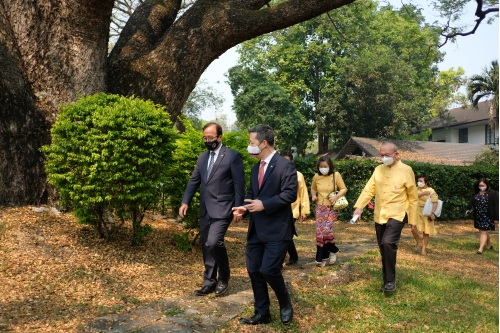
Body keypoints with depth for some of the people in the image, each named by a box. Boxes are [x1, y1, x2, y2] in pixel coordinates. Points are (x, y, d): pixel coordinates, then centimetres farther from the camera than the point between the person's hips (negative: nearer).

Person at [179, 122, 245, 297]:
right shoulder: (202, 157, 13)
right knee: (206, 246, 10)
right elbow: (194, 181, 14)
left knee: (214, 242, -19)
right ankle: (210, 282, 21)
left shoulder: (233, 156, -7)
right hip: (205, 209, 7)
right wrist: (185, 202, 2)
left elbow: (239, 184, -8)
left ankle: (223, 276, 5)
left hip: (222, 208, -7)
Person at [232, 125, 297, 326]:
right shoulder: (255, 168, 16)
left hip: (277, 229, -8)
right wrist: (244, 208, 0)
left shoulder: (285, 165, -10)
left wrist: (264, 205, -24)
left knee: (269, 270, -11)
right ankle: (261, 313, 22)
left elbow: (290, 194, -18)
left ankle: (285, 305, 18)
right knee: (254, 271, 8)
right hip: (256, 229, 8)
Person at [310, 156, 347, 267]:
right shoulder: (316, 177, 2)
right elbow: (313, 188, 20)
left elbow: (344, 189, -1)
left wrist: (336, 196, -20)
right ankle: (322, 257, 11)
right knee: (319, 232, -1)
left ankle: (332, 251, 11)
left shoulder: (336, 175, -7)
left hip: (332, 208, -3)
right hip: (319, 208, 3)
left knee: (326, 230, -17)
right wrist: (313, 196, 0)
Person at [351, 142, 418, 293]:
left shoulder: (406, 170, -6)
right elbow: (369, 189, 0)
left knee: (388, 243, -24)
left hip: (397, 215, -5)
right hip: (379, 216, 5)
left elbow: (413, 197, -1)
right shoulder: (378, 170, 7)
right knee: (383, 248, 11)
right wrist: (359, 206, -14)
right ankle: (387, 280, 26)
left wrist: (413, 220, 0)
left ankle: (390, 280, -9)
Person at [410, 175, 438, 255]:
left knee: (426, 232, 3)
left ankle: (424, 249, 17)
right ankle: (418, 242, 4)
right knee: (413, 226, -19)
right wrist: (423, 193, -19)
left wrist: (432, 213, -25)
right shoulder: (417, 189, 7)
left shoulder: (431, 191, -7)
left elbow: (435, 203, -13)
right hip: (417, 212, 3)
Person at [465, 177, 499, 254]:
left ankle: (480, 249, -8)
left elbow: (496, 206, -8)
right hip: (478, 216, 5)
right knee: (483, 231, 16)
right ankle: (489, 245, 35)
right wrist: (468, 209, -25)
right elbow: (471, 202, -5)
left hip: (487, 216, -5)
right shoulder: (475, 193, 5)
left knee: (483, 232, -7)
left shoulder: (493, 193, -8)